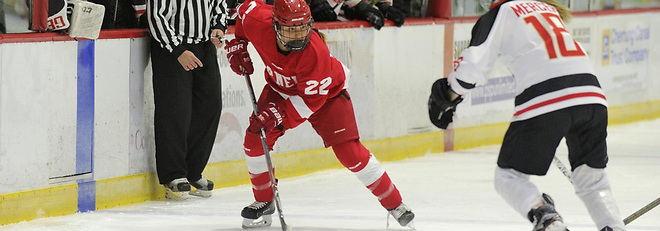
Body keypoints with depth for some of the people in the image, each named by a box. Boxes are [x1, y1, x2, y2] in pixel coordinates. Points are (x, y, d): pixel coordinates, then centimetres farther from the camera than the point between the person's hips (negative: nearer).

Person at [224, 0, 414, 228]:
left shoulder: (316, 53, -41)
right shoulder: (258, 23, -29)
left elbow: (311, 99, -33)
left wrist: (279, 115, -38)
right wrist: (237, 44, -4)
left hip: (326, 92, -5)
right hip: (280, 87, 5)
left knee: (349, 151, -13)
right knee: (254, 139, -9)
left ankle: (394, 203, -1)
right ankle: (264, 202, 12)